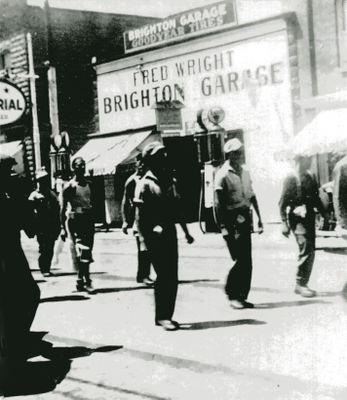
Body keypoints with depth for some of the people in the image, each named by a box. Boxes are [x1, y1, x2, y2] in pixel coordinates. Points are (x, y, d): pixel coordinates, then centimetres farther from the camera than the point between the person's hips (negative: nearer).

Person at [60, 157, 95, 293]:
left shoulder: (89, 184, 12)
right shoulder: (70, 186, -5)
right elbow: (63, 208, -4)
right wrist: (63, 227, -8)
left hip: (89, 219, 6)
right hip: (76, 220, -6)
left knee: (87, 251, 8)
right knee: (83, 252, -13)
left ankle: (81, 280, 18)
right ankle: (87, 281, -12)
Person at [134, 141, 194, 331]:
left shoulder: (170, 180, 13)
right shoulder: (145, 185, -9)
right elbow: (140, 217, -11)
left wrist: (186, 231, 17)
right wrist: (145, 240, -20)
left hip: (170, 233, 7)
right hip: (155, 236, -7)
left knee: (172, 278, 8)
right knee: (163, 277, -8)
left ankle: (167, 316, 17)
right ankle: (161, 316, 2)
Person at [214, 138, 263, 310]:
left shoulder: (245, 171, 10)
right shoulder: (223, 175, -11)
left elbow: (252, 197, 17)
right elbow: (219, 204, -12)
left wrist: (259, 218, 15)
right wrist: (224, 227, -16)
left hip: (244, 218, 7)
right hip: (231, 220, -7)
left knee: (247, 261, 7)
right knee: (241, 260, -9)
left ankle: (242, 296, 16)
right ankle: (232, 294, 6)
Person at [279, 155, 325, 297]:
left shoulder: (311, 177, 11)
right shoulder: (291, 178, -8)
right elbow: (283, 203, -8)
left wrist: (324, 215, 14)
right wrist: (284, 223, -13)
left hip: (309, 217, 7)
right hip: (297, 218, -7)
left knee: (310, 251, 9)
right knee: (306, 249, -15)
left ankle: (303, 284, 19)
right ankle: (300, 284, -5)